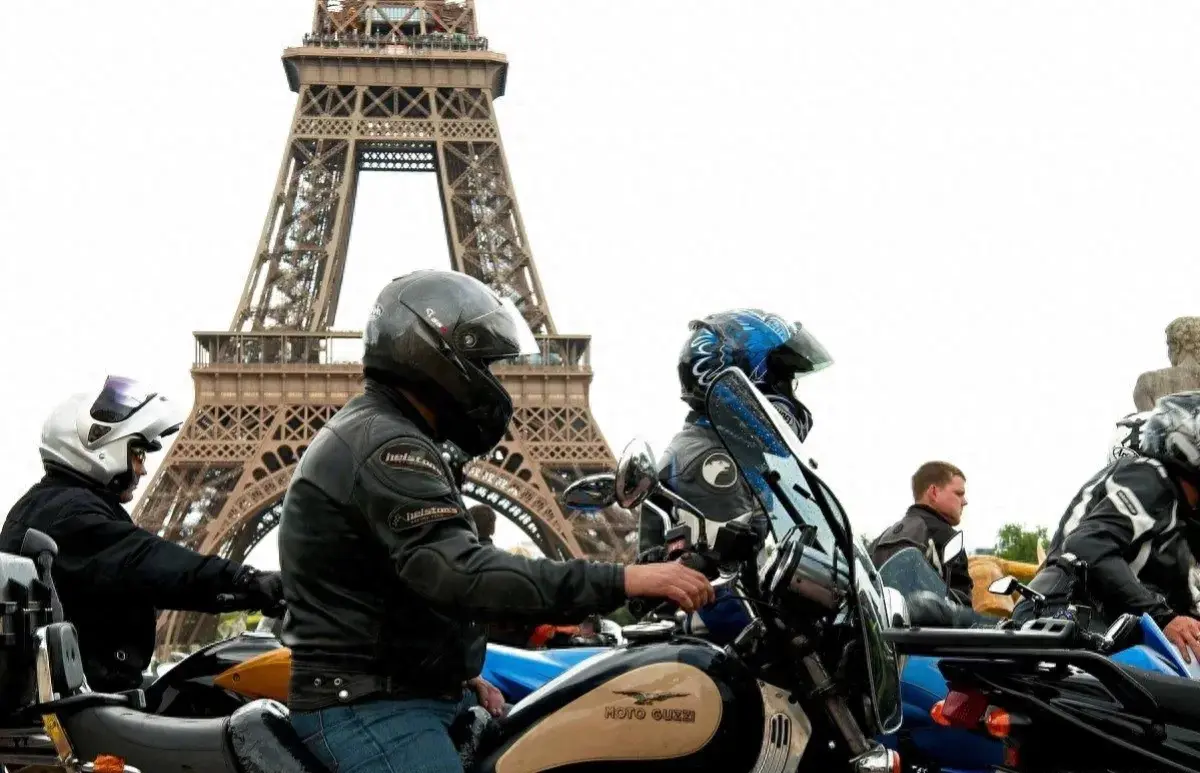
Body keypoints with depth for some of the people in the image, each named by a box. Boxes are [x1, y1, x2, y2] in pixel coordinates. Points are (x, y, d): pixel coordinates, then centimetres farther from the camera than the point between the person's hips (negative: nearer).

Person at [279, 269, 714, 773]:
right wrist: (623, 581, -32)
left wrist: (460, 675, 14)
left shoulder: (370, 433, 18)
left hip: (409, 691, 11)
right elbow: (461, 574, -31)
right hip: (366, 707, -11)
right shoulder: (385, 445, -18)